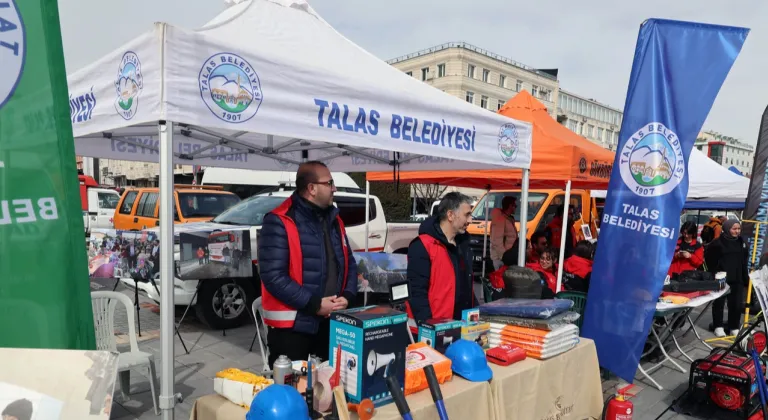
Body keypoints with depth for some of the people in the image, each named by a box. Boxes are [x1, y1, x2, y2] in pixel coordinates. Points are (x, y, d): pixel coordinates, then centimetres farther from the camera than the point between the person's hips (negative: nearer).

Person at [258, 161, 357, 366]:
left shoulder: (334, 220, 10)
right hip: (292, 325, -7)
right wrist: (314, 304, -20)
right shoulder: (280, 222, -14)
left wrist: (347, 296, -4)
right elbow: (273, 275, -21)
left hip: (330, 322, 7)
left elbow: (349, 263, 14)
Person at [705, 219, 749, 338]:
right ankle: (718, 327, 12)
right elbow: (709, 258, -3)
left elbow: (744, 261, 17)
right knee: (719, 303, 3)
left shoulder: (741, 242, 10)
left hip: (737, 279, 5)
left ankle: (734, 327, 19)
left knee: (736, 304, 7)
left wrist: (746, 277, 15)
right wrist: (714, 273, -5)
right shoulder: (718, 243, -7)